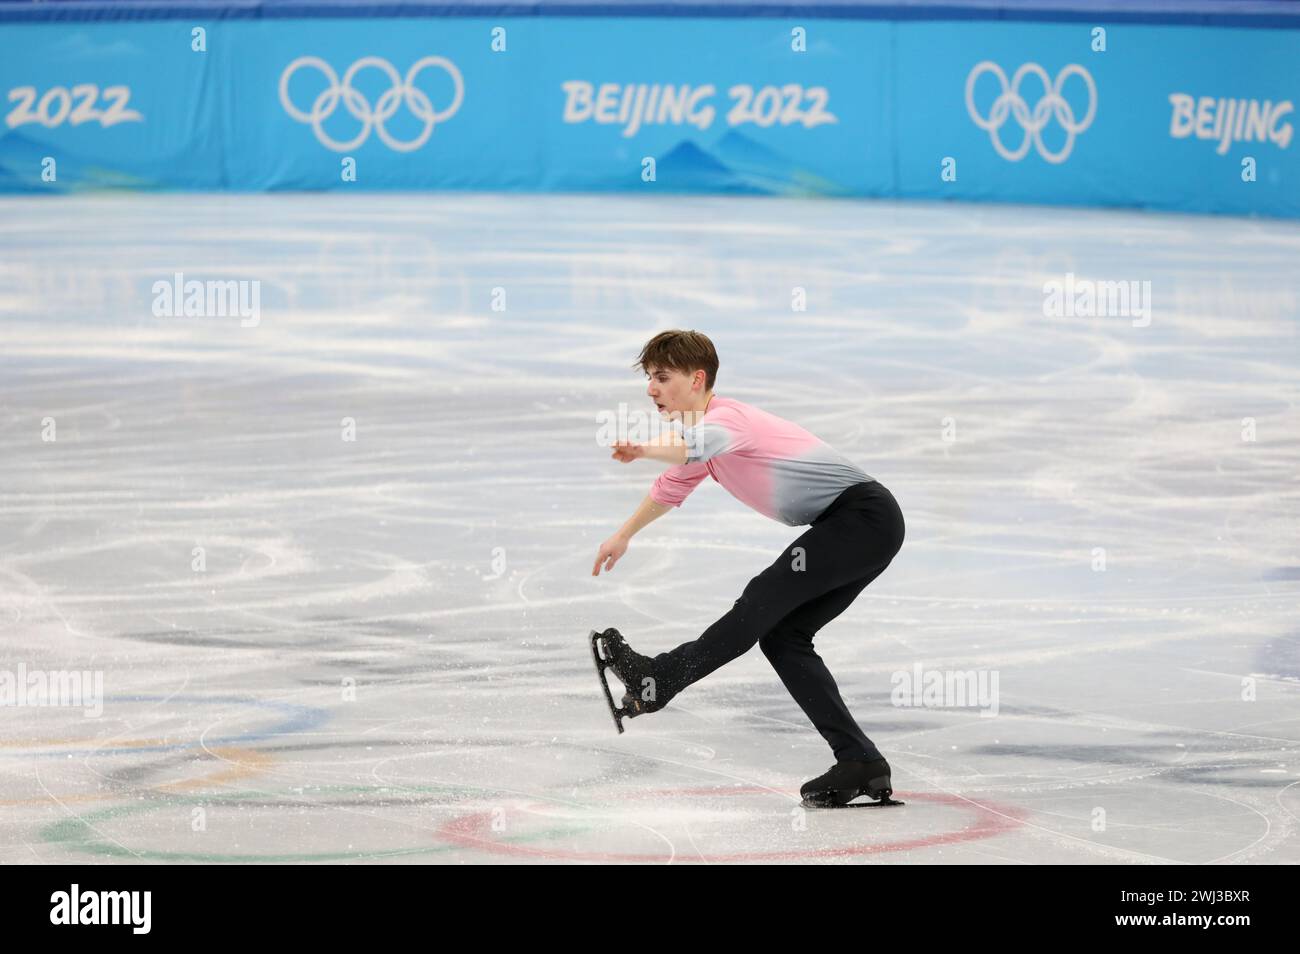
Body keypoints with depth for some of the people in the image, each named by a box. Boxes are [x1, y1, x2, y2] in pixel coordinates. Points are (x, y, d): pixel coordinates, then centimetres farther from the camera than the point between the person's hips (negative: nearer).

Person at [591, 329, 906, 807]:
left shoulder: (726, 416, -14)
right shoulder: (703, 431, 17)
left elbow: (697, 445, -39)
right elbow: (673, 486, 36)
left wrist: (643, 450, -53)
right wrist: (623, 536, 46)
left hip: (864, 513, -10)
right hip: (852, 530, 10)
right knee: (782, 637, 3)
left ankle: (658, 680, -22)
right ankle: (861, 765, 0)